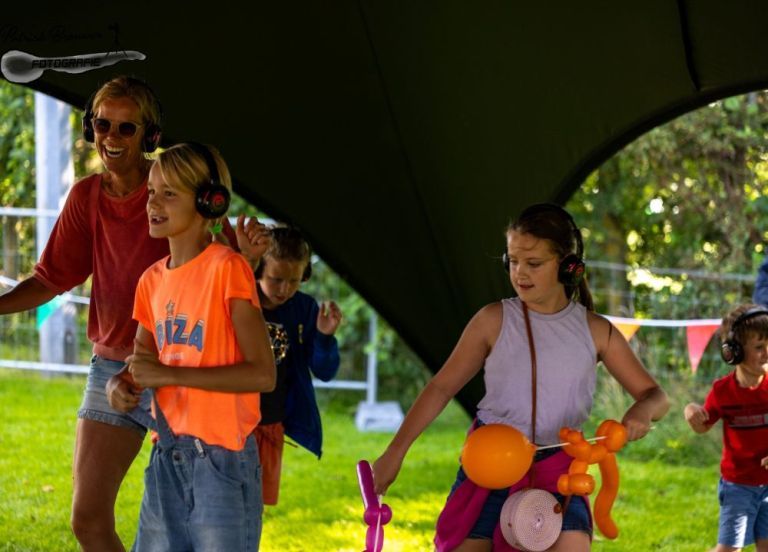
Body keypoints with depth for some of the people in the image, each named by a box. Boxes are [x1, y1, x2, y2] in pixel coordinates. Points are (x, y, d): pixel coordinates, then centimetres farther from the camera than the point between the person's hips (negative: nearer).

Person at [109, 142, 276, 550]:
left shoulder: (227, 269, -11)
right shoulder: (152, 280, 9)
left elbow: (262, 374, -17)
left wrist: (169, 374, -19)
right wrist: (122, 385, -1)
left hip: (221, 458, -7)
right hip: (167, 456, 7)